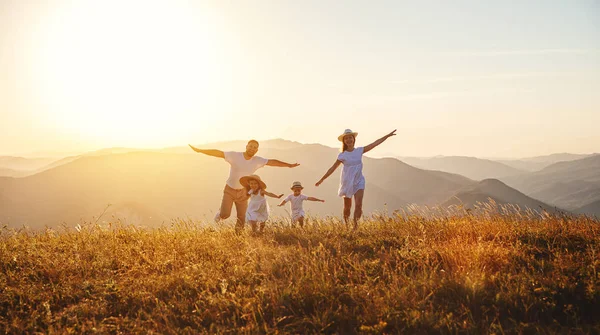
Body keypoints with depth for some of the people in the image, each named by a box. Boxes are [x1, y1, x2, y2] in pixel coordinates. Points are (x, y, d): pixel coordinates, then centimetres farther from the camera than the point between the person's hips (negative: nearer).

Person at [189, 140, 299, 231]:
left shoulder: (257, 161, -8)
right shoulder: (234, 155, -17)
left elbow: (273, 162, -4)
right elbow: (217, 153, -19)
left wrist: (289, 165, -4)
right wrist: (199, 150, -23)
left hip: (242, 192, 3)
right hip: (229, 190, -3)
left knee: (241, 218, 3)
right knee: (225, 215, -16)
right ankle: (220, 212, 20)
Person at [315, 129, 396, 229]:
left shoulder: (360, 151, 1)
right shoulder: (342, 156, -4)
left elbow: (375, 143, 0)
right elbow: (333, 168, 3)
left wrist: (388, 136, -3)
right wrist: (322, 179, 4)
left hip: (359, 182, 1)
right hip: (347, 182, -1)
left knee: (358, 205, -15)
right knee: (347, 207, 7)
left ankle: (355, 226, -10)